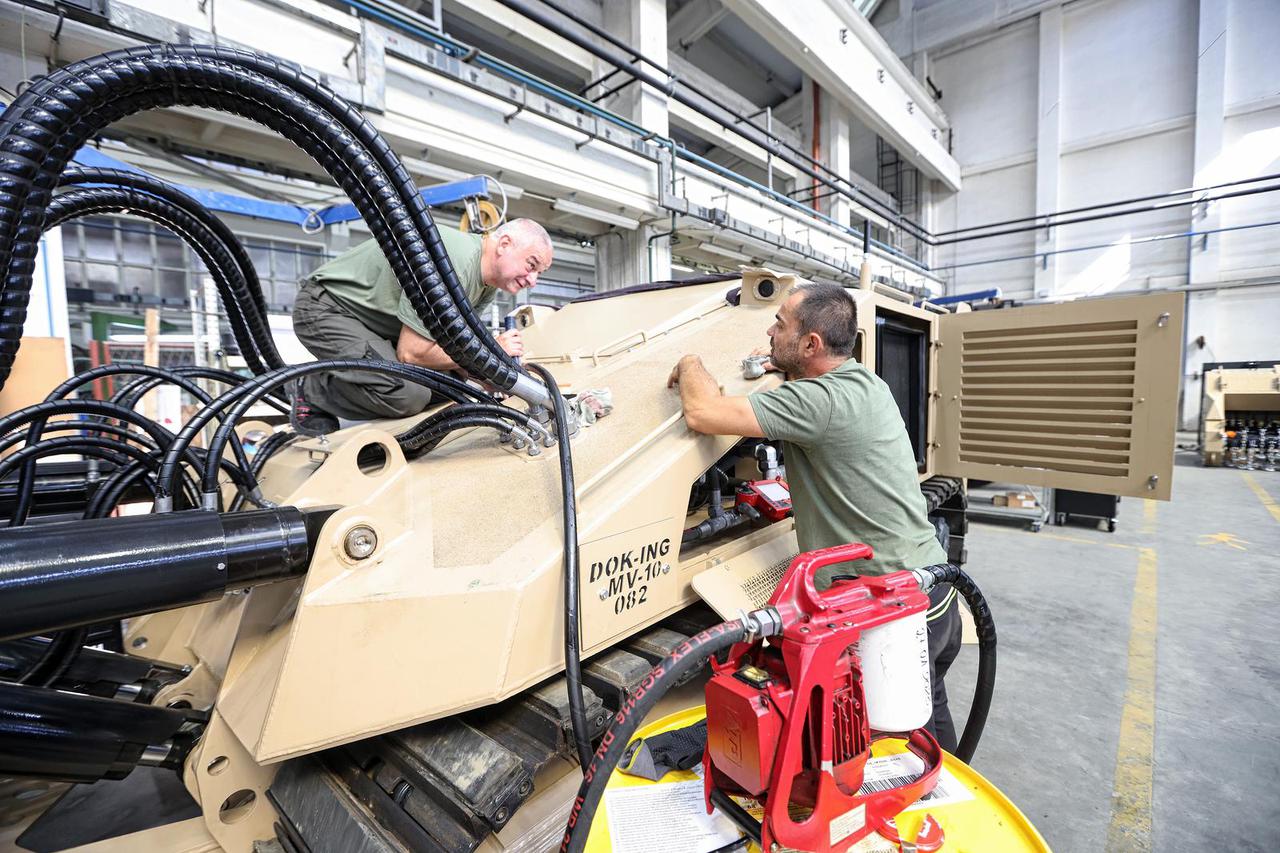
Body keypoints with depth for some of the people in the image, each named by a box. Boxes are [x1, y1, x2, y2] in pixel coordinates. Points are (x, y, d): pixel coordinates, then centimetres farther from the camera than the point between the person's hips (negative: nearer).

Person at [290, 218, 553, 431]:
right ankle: (314, 395, -3)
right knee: (409, 395, -28)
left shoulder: (488, 285, -2)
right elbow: (411, 353, -29)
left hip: (373, 321, 9)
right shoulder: (455, 261, -31)